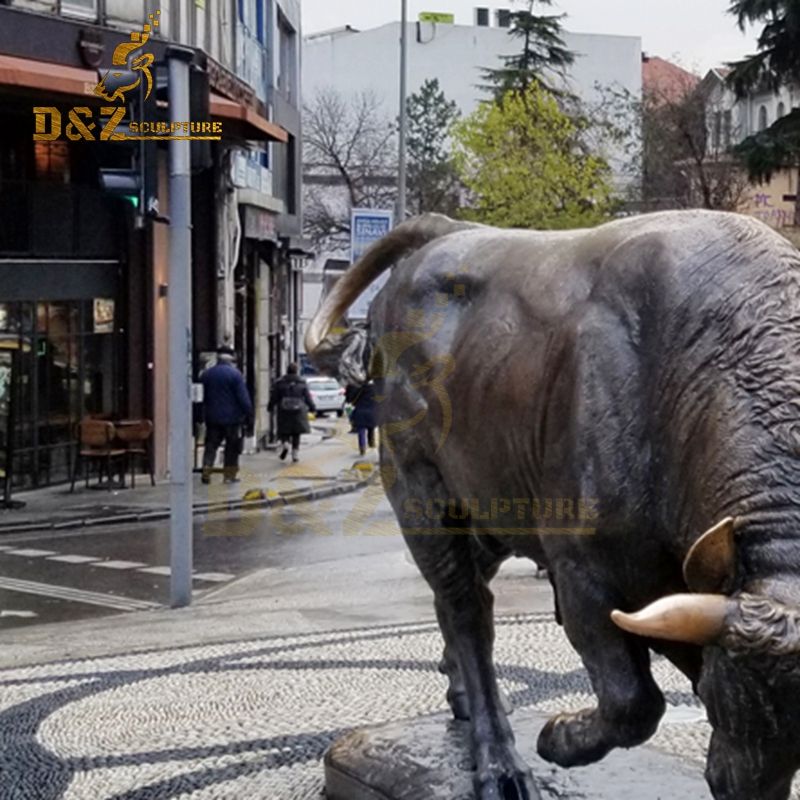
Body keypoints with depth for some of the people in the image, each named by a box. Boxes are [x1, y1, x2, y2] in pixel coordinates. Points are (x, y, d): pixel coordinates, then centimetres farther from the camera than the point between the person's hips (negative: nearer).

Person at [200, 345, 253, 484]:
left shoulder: (206, 374, 5)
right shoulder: (235, 374, -10)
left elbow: (203, 397, 12)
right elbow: (243, 397, -12)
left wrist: (203, 415, 20)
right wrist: (249, 415, -6)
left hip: (212, 417, 4)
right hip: (232, 417, -4)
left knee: (211, 445, 8)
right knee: (232, 447, 6)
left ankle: (206, 471, -4)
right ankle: (230, 474, 7)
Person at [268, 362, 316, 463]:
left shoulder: (279, 383, -2)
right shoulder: (302, 383, 0)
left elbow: (274, 397, 0)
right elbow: (307, 397, 3)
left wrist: (270, 407, 14)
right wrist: (312, 408, 15)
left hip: (284, 412, 0)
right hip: (298, 412, 1)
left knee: (284, 432, 9)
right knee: (296, 434, 8)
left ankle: (285, 443, -20)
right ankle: (295, 453, 3)